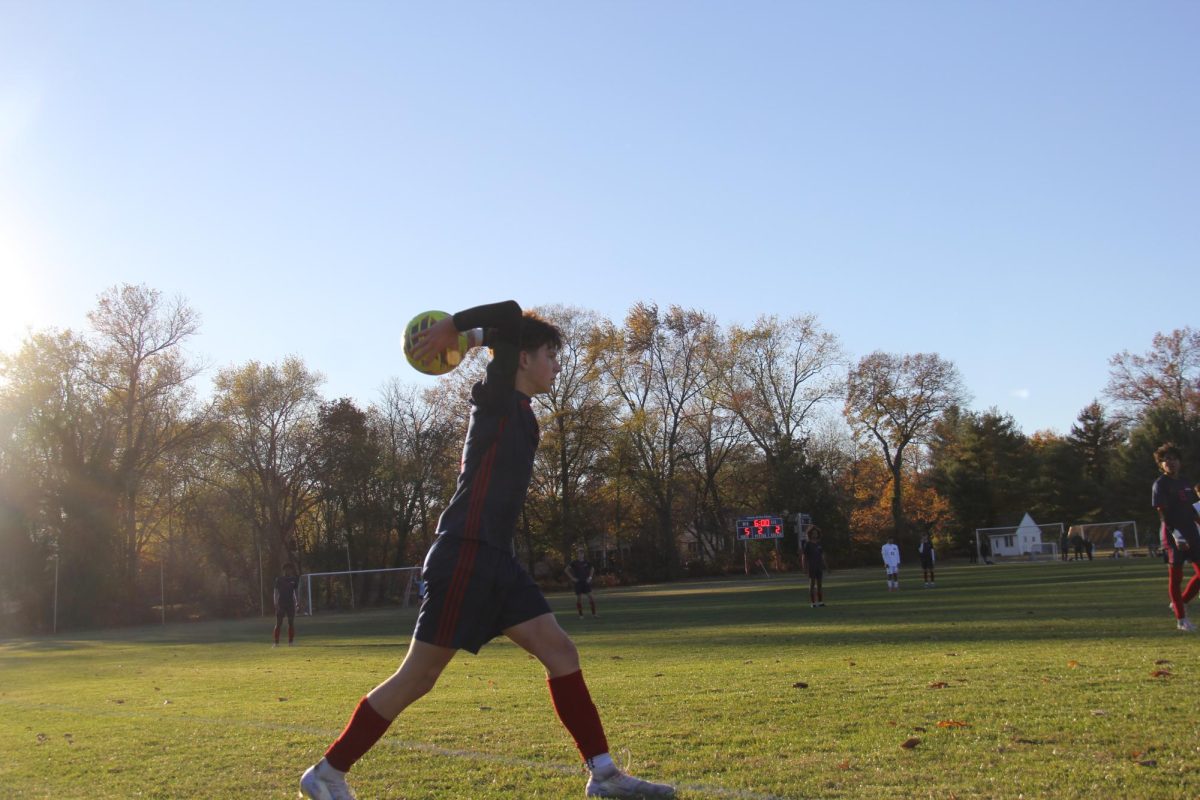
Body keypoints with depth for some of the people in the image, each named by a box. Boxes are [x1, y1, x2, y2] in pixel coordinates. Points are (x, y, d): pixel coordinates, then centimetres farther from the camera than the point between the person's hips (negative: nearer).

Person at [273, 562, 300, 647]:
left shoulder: (294, 579, 7)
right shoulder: (279, 579, 0)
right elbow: (276, 591, -2)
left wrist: (297, 602, 4)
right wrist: (276, 603, -11)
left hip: (291, 603, 3)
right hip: (280, 604, -3)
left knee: (291, 623, 3)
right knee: (278, 624, -2)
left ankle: (291, 641, 9)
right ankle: (276, 642, -1)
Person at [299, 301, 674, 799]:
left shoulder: (518, 412, 18)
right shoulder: (496, 398, -6)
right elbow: (510, 316, -19)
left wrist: (464, 335, 24)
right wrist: (452, 329, -8)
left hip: (496, 561, 9)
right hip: (466, 556, -9)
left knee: (560, 652, 2)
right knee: (419, 677, -3)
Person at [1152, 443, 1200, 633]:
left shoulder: (1185, 482, 14)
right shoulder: (1160, 484, -7)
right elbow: (1162, 512, -15)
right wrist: (1175, 534, -24)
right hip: (1172, 534, -7)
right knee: (1175, 575, -1)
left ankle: (1181, 602, 21)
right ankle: (1181, 618, 8)